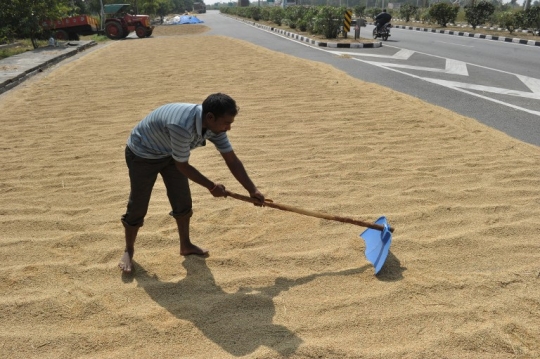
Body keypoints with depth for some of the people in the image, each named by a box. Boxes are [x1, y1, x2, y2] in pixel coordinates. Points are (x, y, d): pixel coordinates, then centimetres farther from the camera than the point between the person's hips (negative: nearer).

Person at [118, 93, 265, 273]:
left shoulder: (214, 124, -19)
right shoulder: (182, 126, -43)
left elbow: (231, 160, -11)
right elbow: (182, 166, -29)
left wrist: (252, 190, -15)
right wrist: (211, 186, -18)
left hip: (169, 153, 7)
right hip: (142, 154, -7)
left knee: (183, 201, 8)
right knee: (137, 207, 0)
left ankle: (185, 245, 28)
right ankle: (128, 251, 23)